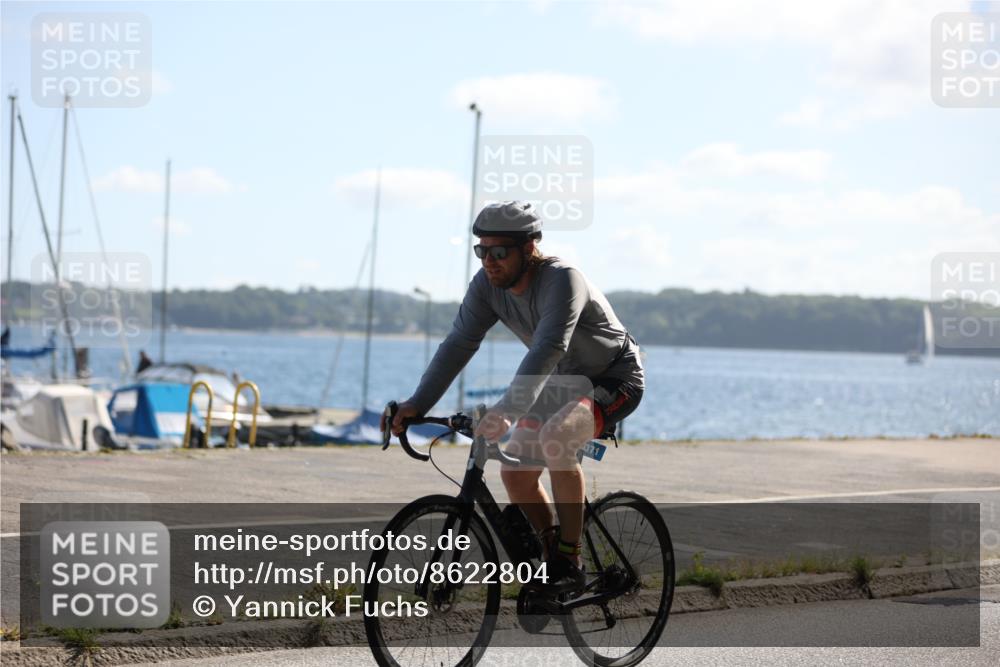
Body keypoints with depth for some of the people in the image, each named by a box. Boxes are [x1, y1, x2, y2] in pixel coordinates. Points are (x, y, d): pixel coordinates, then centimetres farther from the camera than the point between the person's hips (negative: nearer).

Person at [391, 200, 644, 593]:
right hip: (563, 382, 8)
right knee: (515, 474, -2)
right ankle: (553, 557, 21)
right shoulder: (487, 285, -12)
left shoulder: (561, 280, -33)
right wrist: (417, 404, -24)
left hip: (615, 379, -8)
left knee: (554, 438, -33)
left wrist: (506, 411, -56)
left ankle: (570, 564, -22)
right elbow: (459, 343, -13)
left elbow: (548, 350, -45)